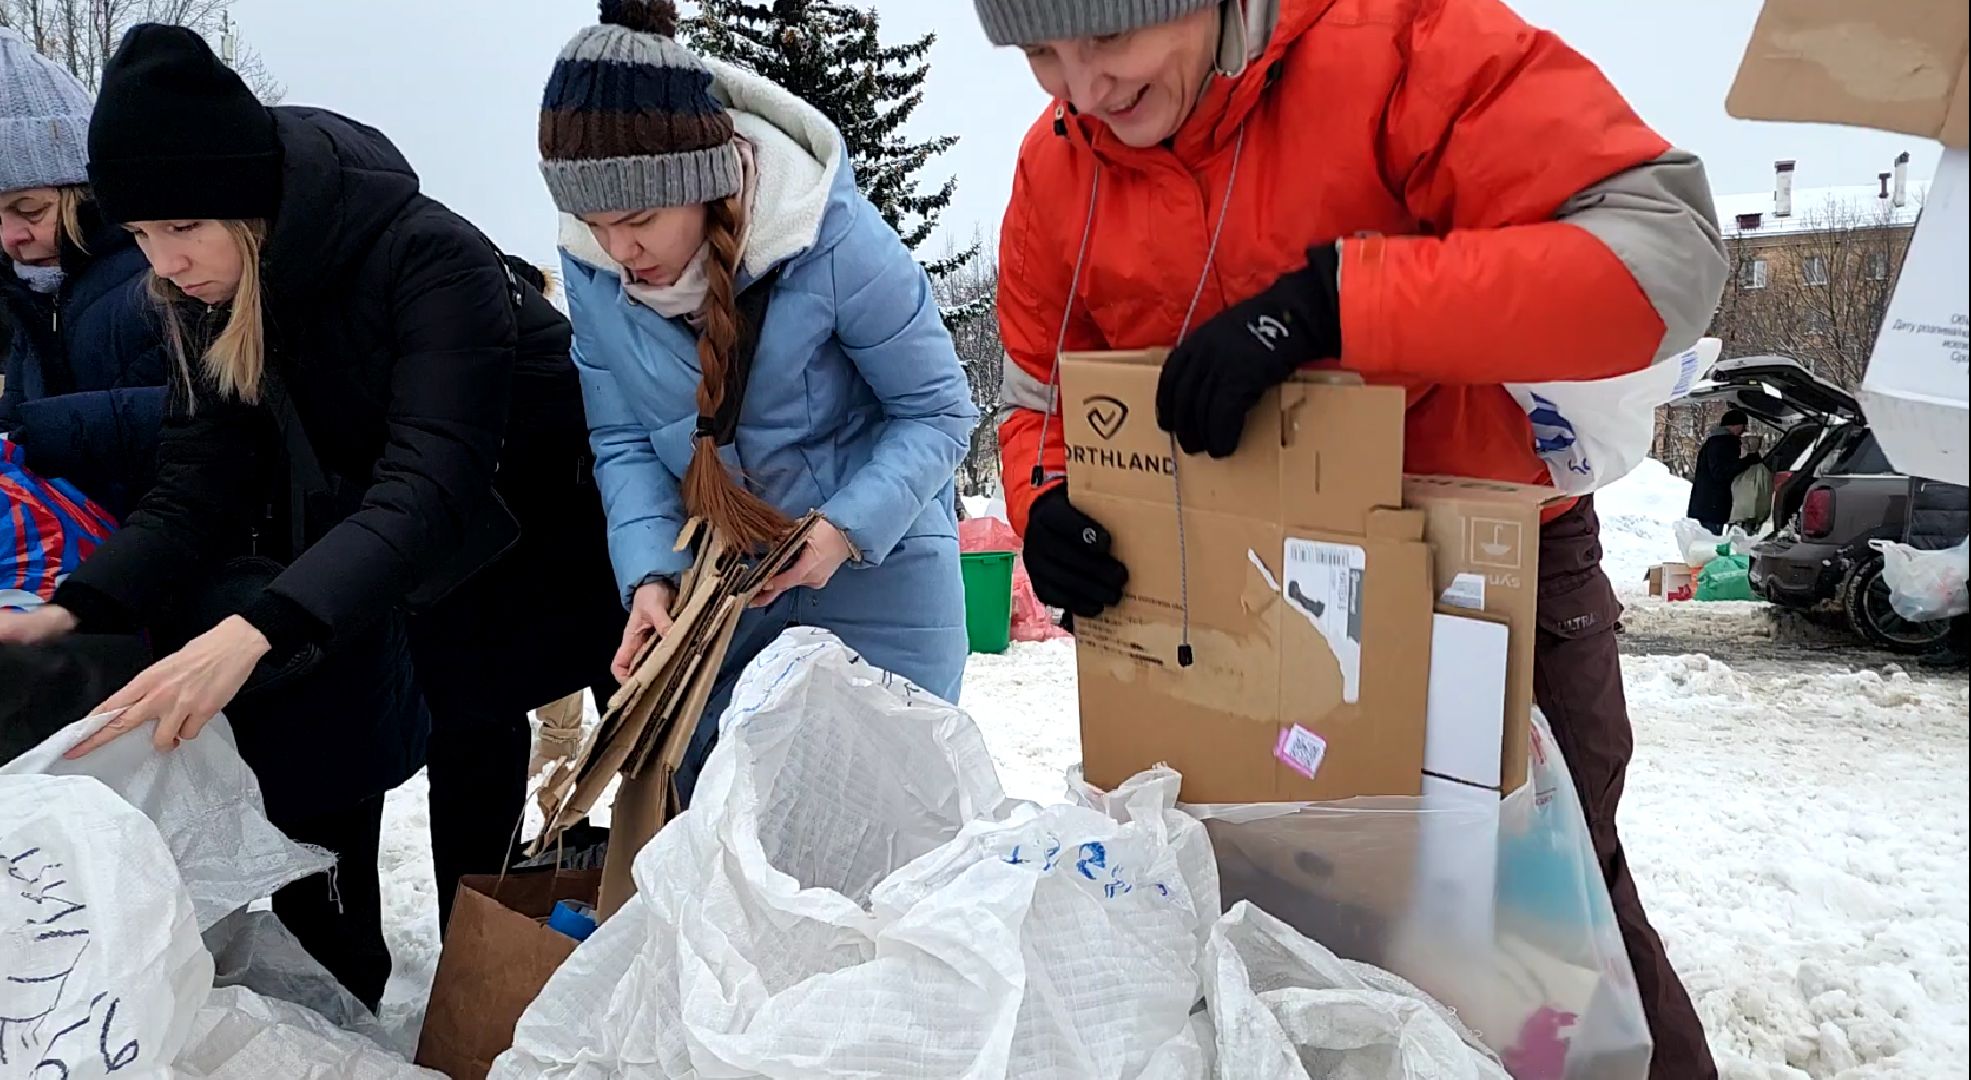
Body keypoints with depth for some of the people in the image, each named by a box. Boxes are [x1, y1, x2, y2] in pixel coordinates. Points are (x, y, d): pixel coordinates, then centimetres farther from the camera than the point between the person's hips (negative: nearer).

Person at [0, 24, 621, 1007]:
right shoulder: (209, 299, -12)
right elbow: (197, 486, -13)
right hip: (363, 544, 6)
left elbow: (433, 485, -45)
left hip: (524, 538, -5)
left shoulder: (431, 258, -34)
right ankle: (335, 989, 21)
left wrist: (256, 630, -57)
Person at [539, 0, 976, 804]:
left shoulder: (836, 241, -25)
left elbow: (938, 411, -15)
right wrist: (651, 574, -19)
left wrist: (846, 530, -28)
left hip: (876, 567, -4)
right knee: (695, 796, 13)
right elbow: (623, 442, -3)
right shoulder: (589, 268, -10)